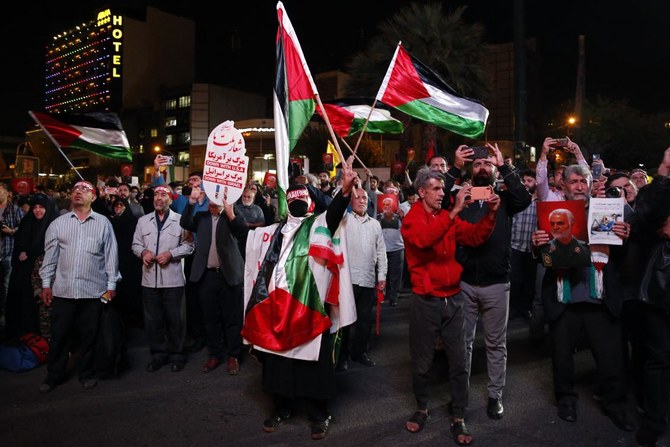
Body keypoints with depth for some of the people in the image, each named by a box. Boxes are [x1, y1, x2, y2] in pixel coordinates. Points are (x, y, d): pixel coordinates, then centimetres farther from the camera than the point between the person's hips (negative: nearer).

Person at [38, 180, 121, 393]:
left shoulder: (103, 223, 1)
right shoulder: (58, 223, 6)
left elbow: (111, 255, 2)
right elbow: (50, 255, 8)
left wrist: (111, 285, 0)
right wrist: (46, 283, 5)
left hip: (93, 290, -1)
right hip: (62, 290, 1)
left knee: (89, 335, 9)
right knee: (59, 334, 9)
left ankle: (87, 373, 25)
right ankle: (54, 375, 25)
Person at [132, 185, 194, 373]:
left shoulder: (180, 220, 1)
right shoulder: (143, 220, 11)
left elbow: (188, 245, -2)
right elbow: (136, 244, 12)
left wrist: (171, 254, -15)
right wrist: (143, 252, -9)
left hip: (173, 278, -3)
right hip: (149, 278, 3)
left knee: (175, 319, 5)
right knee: (153, 319, 10)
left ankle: (176, 354, 19)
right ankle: (158, 354, 25)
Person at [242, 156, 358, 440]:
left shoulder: (319, 225, 2)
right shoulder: (274, 231, 18)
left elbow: (334, 213, -18)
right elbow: (243, 233, 25)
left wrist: (345, 190, -37)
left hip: (309, 305, -5)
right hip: (277, 305, 5)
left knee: (313, 360, 3)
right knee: (278, 358, 15)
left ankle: (318, 414, 20)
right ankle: (282, 407, 33)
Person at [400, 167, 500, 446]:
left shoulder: (449, 218, 8)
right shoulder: (412, 219, -9)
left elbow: (474, 237, 2)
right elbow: (423, 239, -30)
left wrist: (490, 214, -13)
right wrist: (455, 210, -35)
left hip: (453, 299, 4)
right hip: (425, 301, -4)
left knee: (458, 362, 8)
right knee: (422, 362, 10)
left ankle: (458, 418, 21)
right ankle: (422, 408, 32)